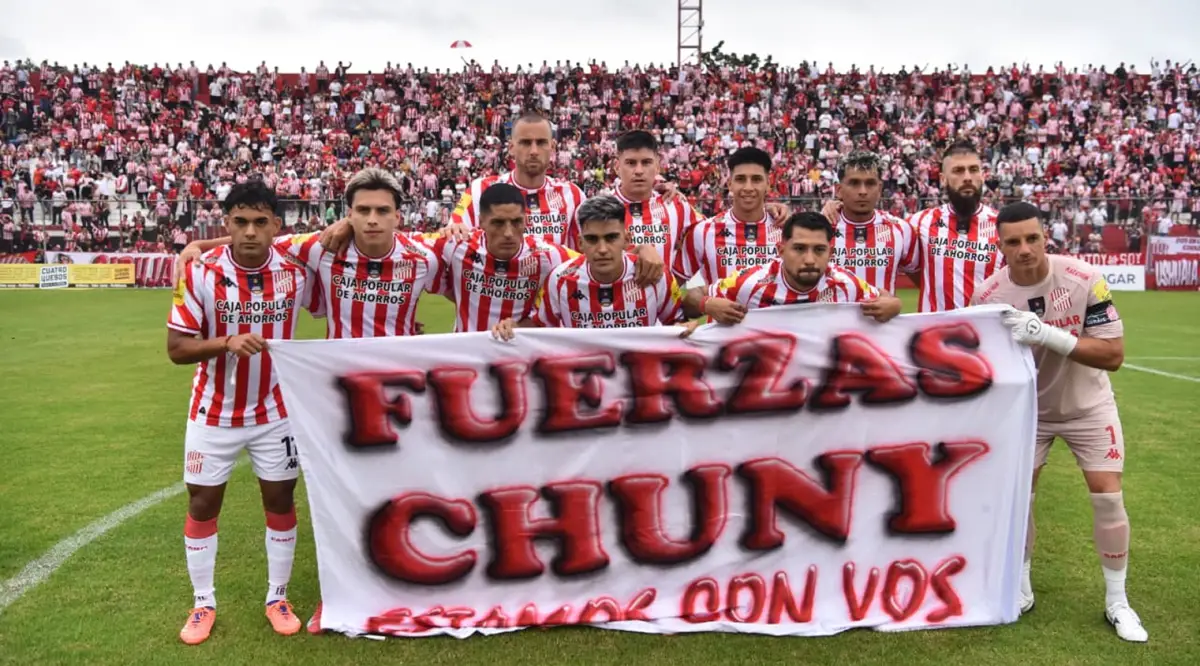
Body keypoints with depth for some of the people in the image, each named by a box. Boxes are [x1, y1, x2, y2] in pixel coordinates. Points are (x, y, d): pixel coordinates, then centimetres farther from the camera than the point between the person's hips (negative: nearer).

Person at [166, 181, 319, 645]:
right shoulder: (200, 273, -16)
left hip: (274, 413, 1)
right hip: (214, 415, -1)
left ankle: (278, 598, 26)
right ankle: (203, 604, 26)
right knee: (202, 505, 8)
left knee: (280, 502, 8)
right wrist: (227, 342, -32)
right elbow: (177, 348, -15)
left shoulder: (296, 272, -11)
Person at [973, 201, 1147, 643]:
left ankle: (1117, 602, 15)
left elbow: (1113, 355, -26)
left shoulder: (1085, 280, -25)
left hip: (1087, 405, -1)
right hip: (1027, 407, 1)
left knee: (1108, 496, -3)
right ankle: (1021, 590, 20)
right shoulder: (988, 296, -21)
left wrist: (1049, 335, -38)